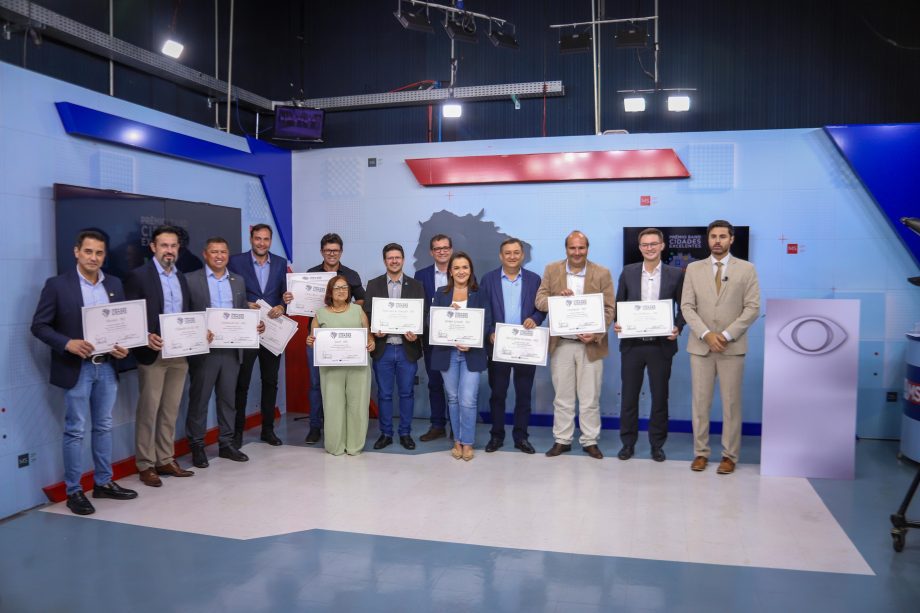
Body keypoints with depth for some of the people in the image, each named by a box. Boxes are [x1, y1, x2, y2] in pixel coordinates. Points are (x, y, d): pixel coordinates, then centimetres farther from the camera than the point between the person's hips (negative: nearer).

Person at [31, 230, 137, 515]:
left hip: (107, 367, 5)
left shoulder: (115, 284, 7)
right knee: (75, 430, 3)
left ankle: (104, 482, 25)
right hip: (76, 369, -4)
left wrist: (125, 347, -7)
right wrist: (68, 343, -22)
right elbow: (39, 325, -7)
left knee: (104, 427, 13)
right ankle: (73, 491, 13)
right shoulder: (57, 284, -6)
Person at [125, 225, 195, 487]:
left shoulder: (182, 278, 13)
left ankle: (166, 460, 22)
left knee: (171, 411, 12)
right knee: (148, 411, 3)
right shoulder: (138, 276, -5)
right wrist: (146, 337, -23)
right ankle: (146, 465, 12)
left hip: (180, 354, 6)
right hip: (152, 354, -5)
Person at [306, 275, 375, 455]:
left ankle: (355, 445, 11)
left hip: (358, 365, 1)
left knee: (357, 404, 1)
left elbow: (368, 333, 11)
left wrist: (372, 343, -9)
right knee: (333, 405, 0)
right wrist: (309, 342, -12)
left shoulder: (358, 310, 10)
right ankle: (335, 446, 11)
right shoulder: (321, 314, 8)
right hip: (331, 367, -1)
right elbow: (313, 340, 9)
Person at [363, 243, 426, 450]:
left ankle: (405, 433, 20)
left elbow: (422, 315, 1)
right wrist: (374, 330, -15)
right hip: (383, 348, 0)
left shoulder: (416, 286, 5)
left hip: (407, 348, 0)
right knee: (384, 394, 8)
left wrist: (415, 333, -17)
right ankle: (385, 433, 19)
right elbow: (367, 313, 3)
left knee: (407, 393, 8)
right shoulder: (373, 284, 5)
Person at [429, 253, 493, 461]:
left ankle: (467, 442, 8)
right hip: (447, 352, 2)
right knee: (453, 399, 9)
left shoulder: (479, 295, 4)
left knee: (468, 400, -7)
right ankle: (457, 441, 21)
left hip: (471, 353, -2)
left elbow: (487, 323, -2)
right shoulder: (441, 294, 7)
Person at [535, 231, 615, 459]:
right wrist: (558, 298, -21)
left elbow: (609, 308, -3)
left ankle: (590, 441, 19)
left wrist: (596, 334, -17)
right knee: (562, 397, 10)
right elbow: (539, 301, 0)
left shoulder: (602, 274, -1)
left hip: (590, 344, -1)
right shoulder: (551, 270, 3)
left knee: (590, 397, 7)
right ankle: (562, 440, 21)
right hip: (560, 344, 1)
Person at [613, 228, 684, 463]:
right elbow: (619, 303, 8)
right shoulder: (628, 272, 4)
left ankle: (657, 445, 21)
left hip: (661, 345, -1)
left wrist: (678, 328, -11)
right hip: (632, 344, 1)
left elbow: (683, 307, 5)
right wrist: (616, 324, -9)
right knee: (629, 395, 7)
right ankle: (628, 443, 20)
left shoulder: (676, 274, 2)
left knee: (660, 396, 8)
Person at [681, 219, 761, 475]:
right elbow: (687, 307, 0)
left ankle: (729, 456, 14)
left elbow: (752, 308, -3)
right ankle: (700, 453, 14)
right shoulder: (694, 269, 6)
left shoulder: (746, 269, 3)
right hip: (700, 346, 1)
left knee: (731, 404, 4)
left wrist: (726, 335, -13)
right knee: (700, 402, 4)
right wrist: (706, 334, -12)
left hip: (733, 347, -1)